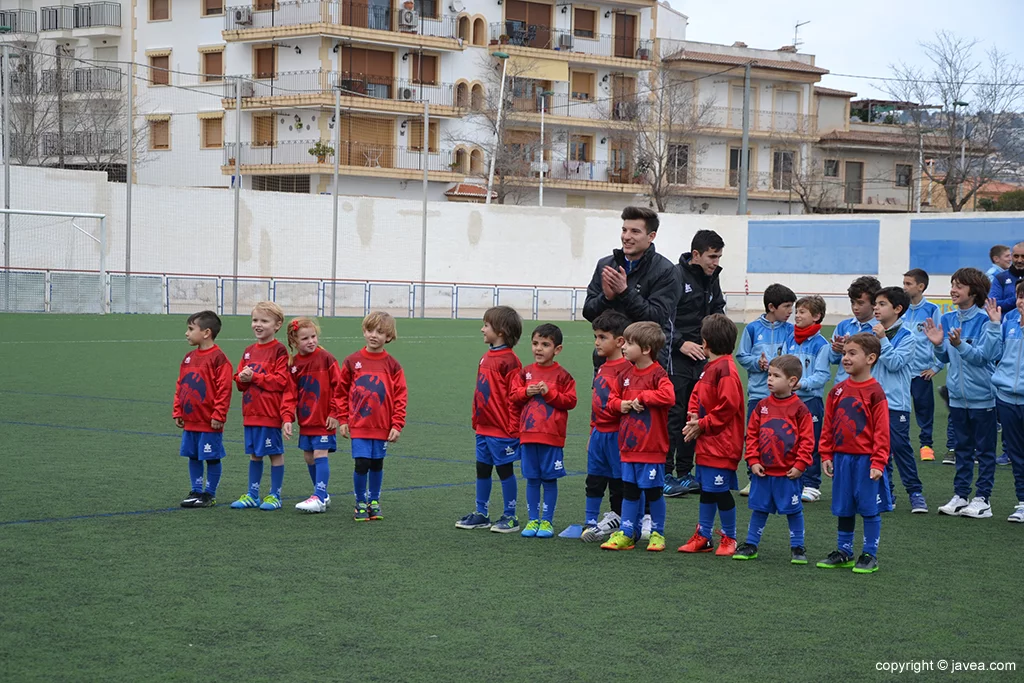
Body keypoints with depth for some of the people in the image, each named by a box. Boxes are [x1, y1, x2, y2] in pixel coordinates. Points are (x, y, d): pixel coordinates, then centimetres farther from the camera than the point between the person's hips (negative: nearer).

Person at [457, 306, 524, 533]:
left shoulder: (509, 361, -15)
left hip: (502, 429, -8)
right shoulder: (486, 358, 11)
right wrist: (476, 420, 16)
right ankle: (481, 514, 23)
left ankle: (510, 516, 12)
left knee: (505, 469, 2)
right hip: (483, 428, 8)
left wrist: (514, 429, -17)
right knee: (482, 469, 13)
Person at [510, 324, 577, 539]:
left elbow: (570, 400, -6)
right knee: (532, 479, 8)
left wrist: (549, 393, -15)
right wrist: (526, 392, -9)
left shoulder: (562, 375, -2)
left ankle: (547, 521, 11)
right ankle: (533, 520, 16)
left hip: (552, 436, -3)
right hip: (528, 434, 3)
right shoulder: (525, 373, 8)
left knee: (549, 479, 3)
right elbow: (513, 396, 9)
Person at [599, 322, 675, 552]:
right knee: (629, 491, 11)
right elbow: (612, 397, 19)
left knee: (653, 492, 4)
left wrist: (641, 397, -20)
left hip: (651, 448, -6)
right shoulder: (626, 374, 9)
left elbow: (668, 396, -29)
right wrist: (621, 404, -3)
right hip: (628, 446, 6)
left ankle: (657, 533, 18)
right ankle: (626, 533, 17)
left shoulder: (657, 374, -12)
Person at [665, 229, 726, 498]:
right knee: (673, 416, -5)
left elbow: (717, 313, 21)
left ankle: (685, 473, 18)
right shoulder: (675, 277, -12)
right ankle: (665, 474, 1)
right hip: (675, 358, -7)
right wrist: (680, 343, -19)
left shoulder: (712, 280, 11)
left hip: (700, 358, 7)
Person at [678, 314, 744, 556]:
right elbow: (697, 397, 21)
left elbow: (727, 407, -22)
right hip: (706, 443, 10)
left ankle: (729, 538, 10)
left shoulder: (725, 370, -18)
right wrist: (694, 417, 2)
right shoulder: (710, 368, 13)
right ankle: (703, 536, 22)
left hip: (721, 444, -10)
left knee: (720, 491, -2)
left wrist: (702, 425, -15)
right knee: (706, 490, 14)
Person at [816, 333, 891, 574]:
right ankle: (843, 552, 25)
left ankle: (870, 555, 12)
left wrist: (878, 463, -15)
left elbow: (882, 431, -12)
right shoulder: (837, 391, 6)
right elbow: (828, 426, 11)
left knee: (869, 508, 3)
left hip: (865, 460, -6)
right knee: (843, 508, 14)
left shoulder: (875, 392, -11)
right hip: (841, 458, 6)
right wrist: (826, 456, 7)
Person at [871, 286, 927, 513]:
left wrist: (883, 340, -18)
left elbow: (895, 363, -15)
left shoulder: (906, 336, -5)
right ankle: (886, 492, 16)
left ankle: (915, 492, 5)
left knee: (901, 447, -4)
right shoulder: (874, 333, 10)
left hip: (895, 402, -6)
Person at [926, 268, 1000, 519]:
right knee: (962, 448, 13)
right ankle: (960, 496, 19)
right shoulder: (948, 319, 3)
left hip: (982, 395, -5)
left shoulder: (985, 321, -13)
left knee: (984, 449, 4)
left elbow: (982, 356, -18)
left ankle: (982, 498, 9)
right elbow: (946, 358, 8)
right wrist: (938, 345, -11)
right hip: (957, 395, 5)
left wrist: (959, 344, -31)